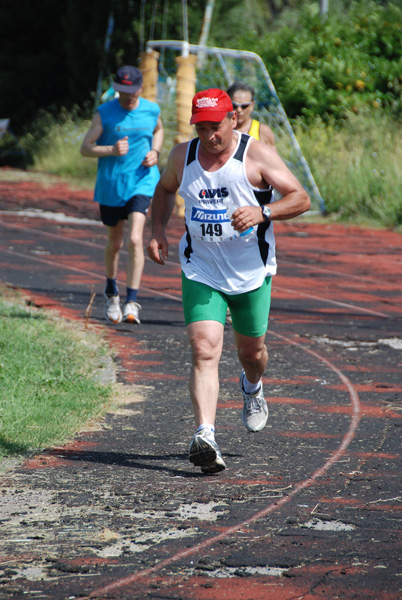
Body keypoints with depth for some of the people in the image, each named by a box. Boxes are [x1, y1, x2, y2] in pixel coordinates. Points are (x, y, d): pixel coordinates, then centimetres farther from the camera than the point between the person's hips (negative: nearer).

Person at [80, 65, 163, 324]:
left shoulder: (152, 110, 0)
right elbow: (85, 148, -6)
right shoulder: (105, 113, -6)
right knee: (115, 242, 13)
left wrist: (155, 151, 2)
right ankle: (111, 292, 39)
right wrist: (111, 150, -23)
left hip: (142, 182, 0)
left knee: (135, 239, -18)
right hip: (110, 185, 0)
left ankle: (132, 301, -16)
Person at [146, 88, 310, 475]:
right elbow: (164, 189, 21)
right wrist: (157, 230, 5)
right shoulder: (182, 157, 0)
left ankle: (252, 387, 54)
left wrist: (262, 213, -28)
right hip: (201, 272, 1)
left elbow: (300, 199, -11)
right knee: (204, 350, -17)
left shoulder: (256, 155, -10)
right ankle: (205, 437, -26)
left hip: (252, 273, -1)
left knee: (251, 349, 16)